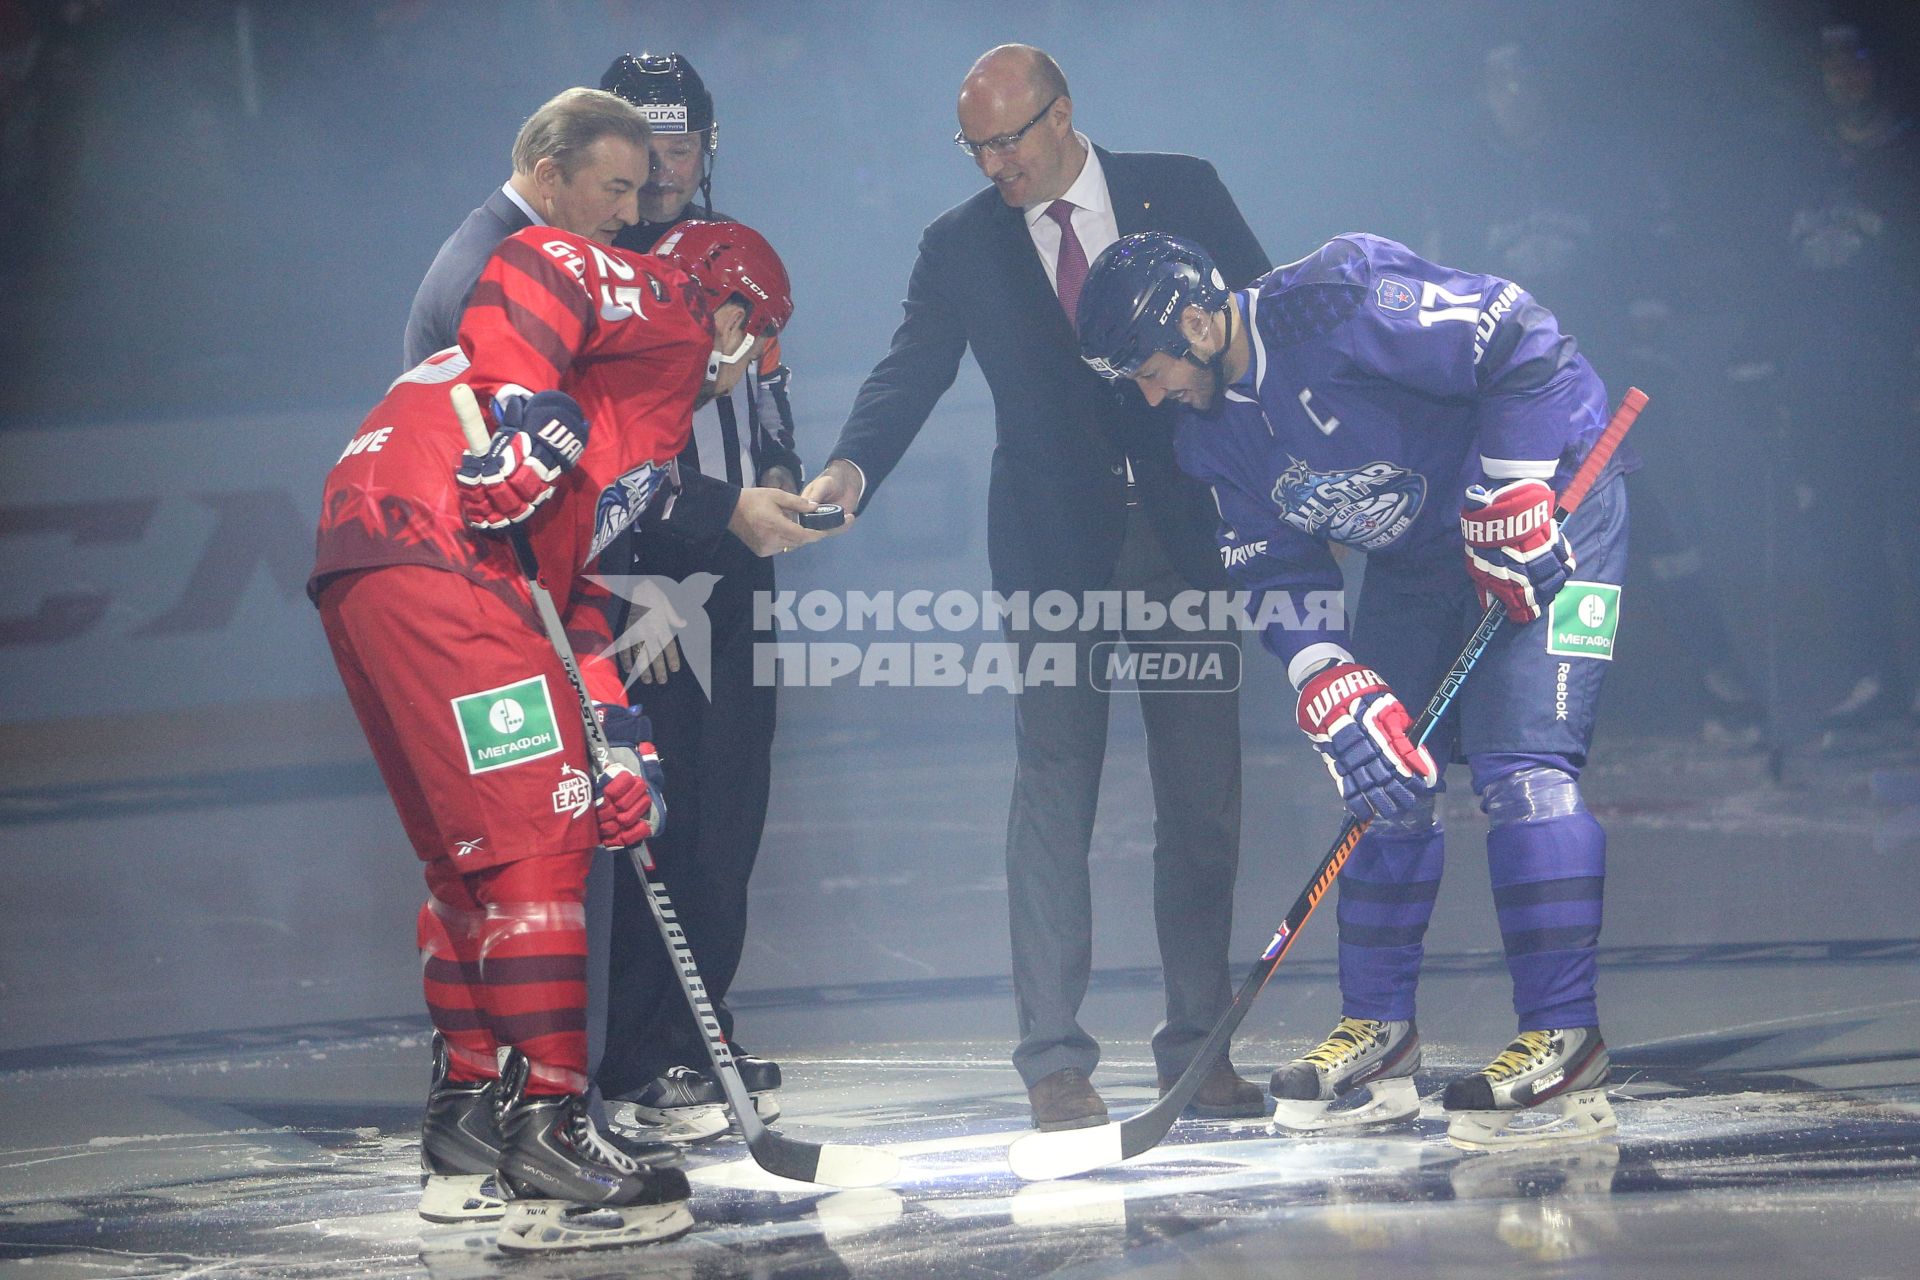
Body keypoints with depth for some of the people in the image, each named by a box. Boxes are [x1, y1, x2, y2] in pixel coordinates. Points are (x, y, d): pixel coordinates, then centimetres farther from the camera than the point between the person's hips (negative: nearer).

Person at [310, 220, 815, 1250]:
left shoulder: (651, 421, 35)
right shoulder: (665, 311, 9)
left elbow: (567, 581, 29)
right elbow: (537, 266, -12)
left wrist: (615, 731, 21)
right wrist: (524, 411, -21)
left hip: (359, 570, 10)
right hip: (431, 548, -10)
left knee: (470, 848, 17)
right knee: (537, 836, -9)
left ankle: (467, 1126, 24)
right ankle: (546, 1137, -11)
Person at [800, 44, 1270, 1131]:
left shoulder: (1181, 192, 4)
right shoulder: (963, 243, 5)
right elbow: (913, 369, -4)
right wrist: (854, 465, -24)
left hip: (1185, 539, 1)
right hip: (1058, 548, -1)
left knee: (1204, 797, 3)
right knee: (1055, 796, -7)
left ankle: (1198, 1046, 10)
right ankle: (1056, 1056, -4)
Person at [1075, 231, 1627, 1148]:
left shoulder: (1339, 302, -25)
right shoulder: (1213, 436, 2)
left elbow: (1527, 350, -25)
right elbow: (1276, 573, 2)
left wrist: (1508, 504, -25)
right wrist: (1332, 687, -13)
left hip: (1541, 509, -9)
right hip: (1416, 554, 9)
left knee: (1518, 757, -18)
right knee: (1385, 775, 5)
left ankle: (1564, 1045, -19)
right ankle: (1378, 1039, 14)